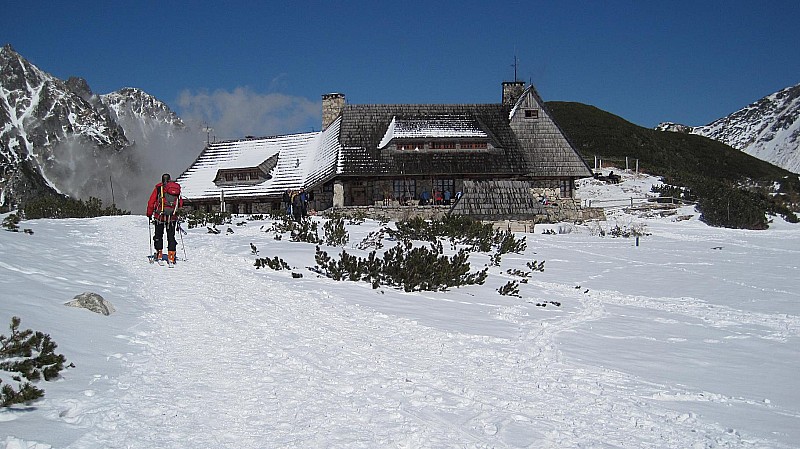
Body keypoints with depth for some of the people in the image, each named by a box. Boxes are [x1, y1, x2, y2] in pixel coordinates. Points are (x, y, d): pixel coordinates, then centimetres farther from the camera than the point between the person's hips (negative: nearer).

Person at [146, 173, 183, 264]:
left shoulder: (159, 188, 0)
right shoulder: (177, 188, 8)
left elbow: (151, 202, 0)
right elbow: (180, 203, 14)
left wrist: (149, 213, 12)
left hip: (160, 215, -2)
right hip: (173, 217, 2)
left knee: (158, 235, 14)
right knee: (171, 237, 8)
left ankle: (159, 254, 17)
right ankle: (171, 257, 1)